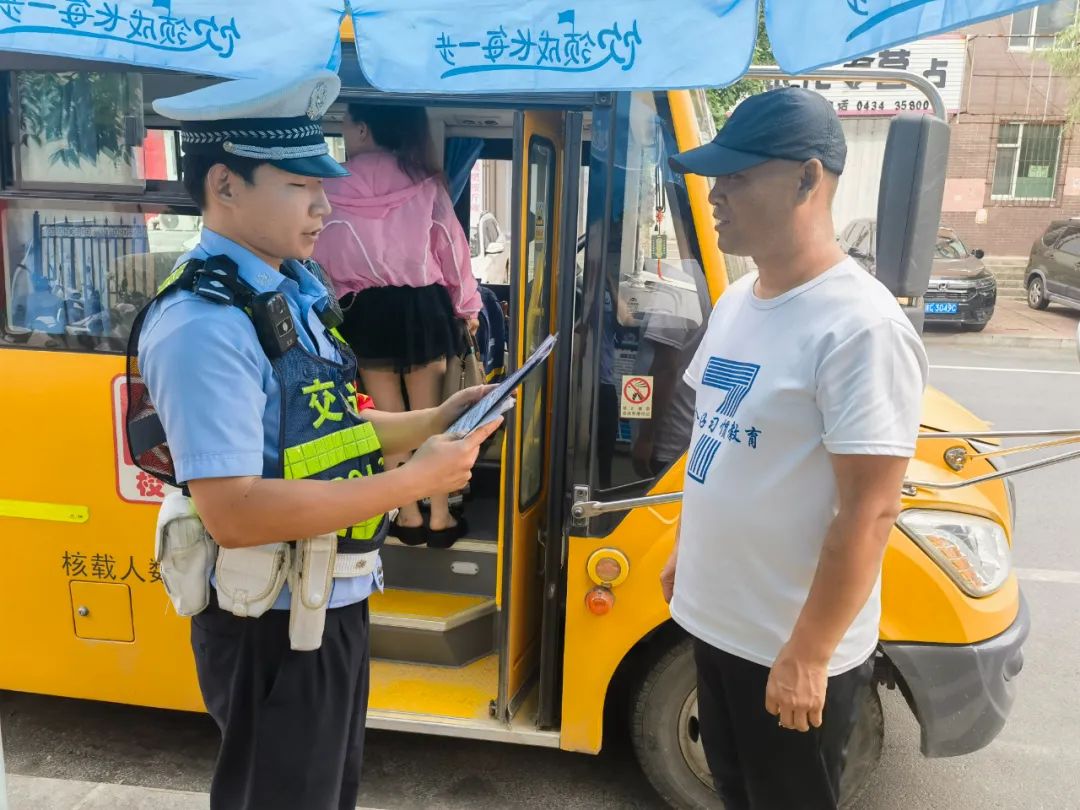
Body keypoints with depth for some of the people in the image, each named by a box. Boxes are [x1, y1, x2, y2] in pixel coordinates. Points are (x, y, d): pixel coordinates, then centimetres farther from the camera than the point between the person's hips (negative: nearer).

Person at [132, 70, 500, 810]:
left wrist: (433, 423, 0)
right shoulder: (205, 324, -25)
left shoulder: (290, 291, 5)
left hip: (333, 606, 9)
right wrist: (413, 480, -27)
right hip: (275, 629, -9)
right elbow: (233, 512, -31)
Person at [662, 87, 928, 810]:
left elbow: (868, 514, -24)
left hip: (792, 650, -8)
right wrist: (686, 554, 17)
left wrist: (807, 655, -19)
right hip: (717, 620, 8)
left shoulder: (861, 328, -24)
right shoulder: (736, 302, 4)